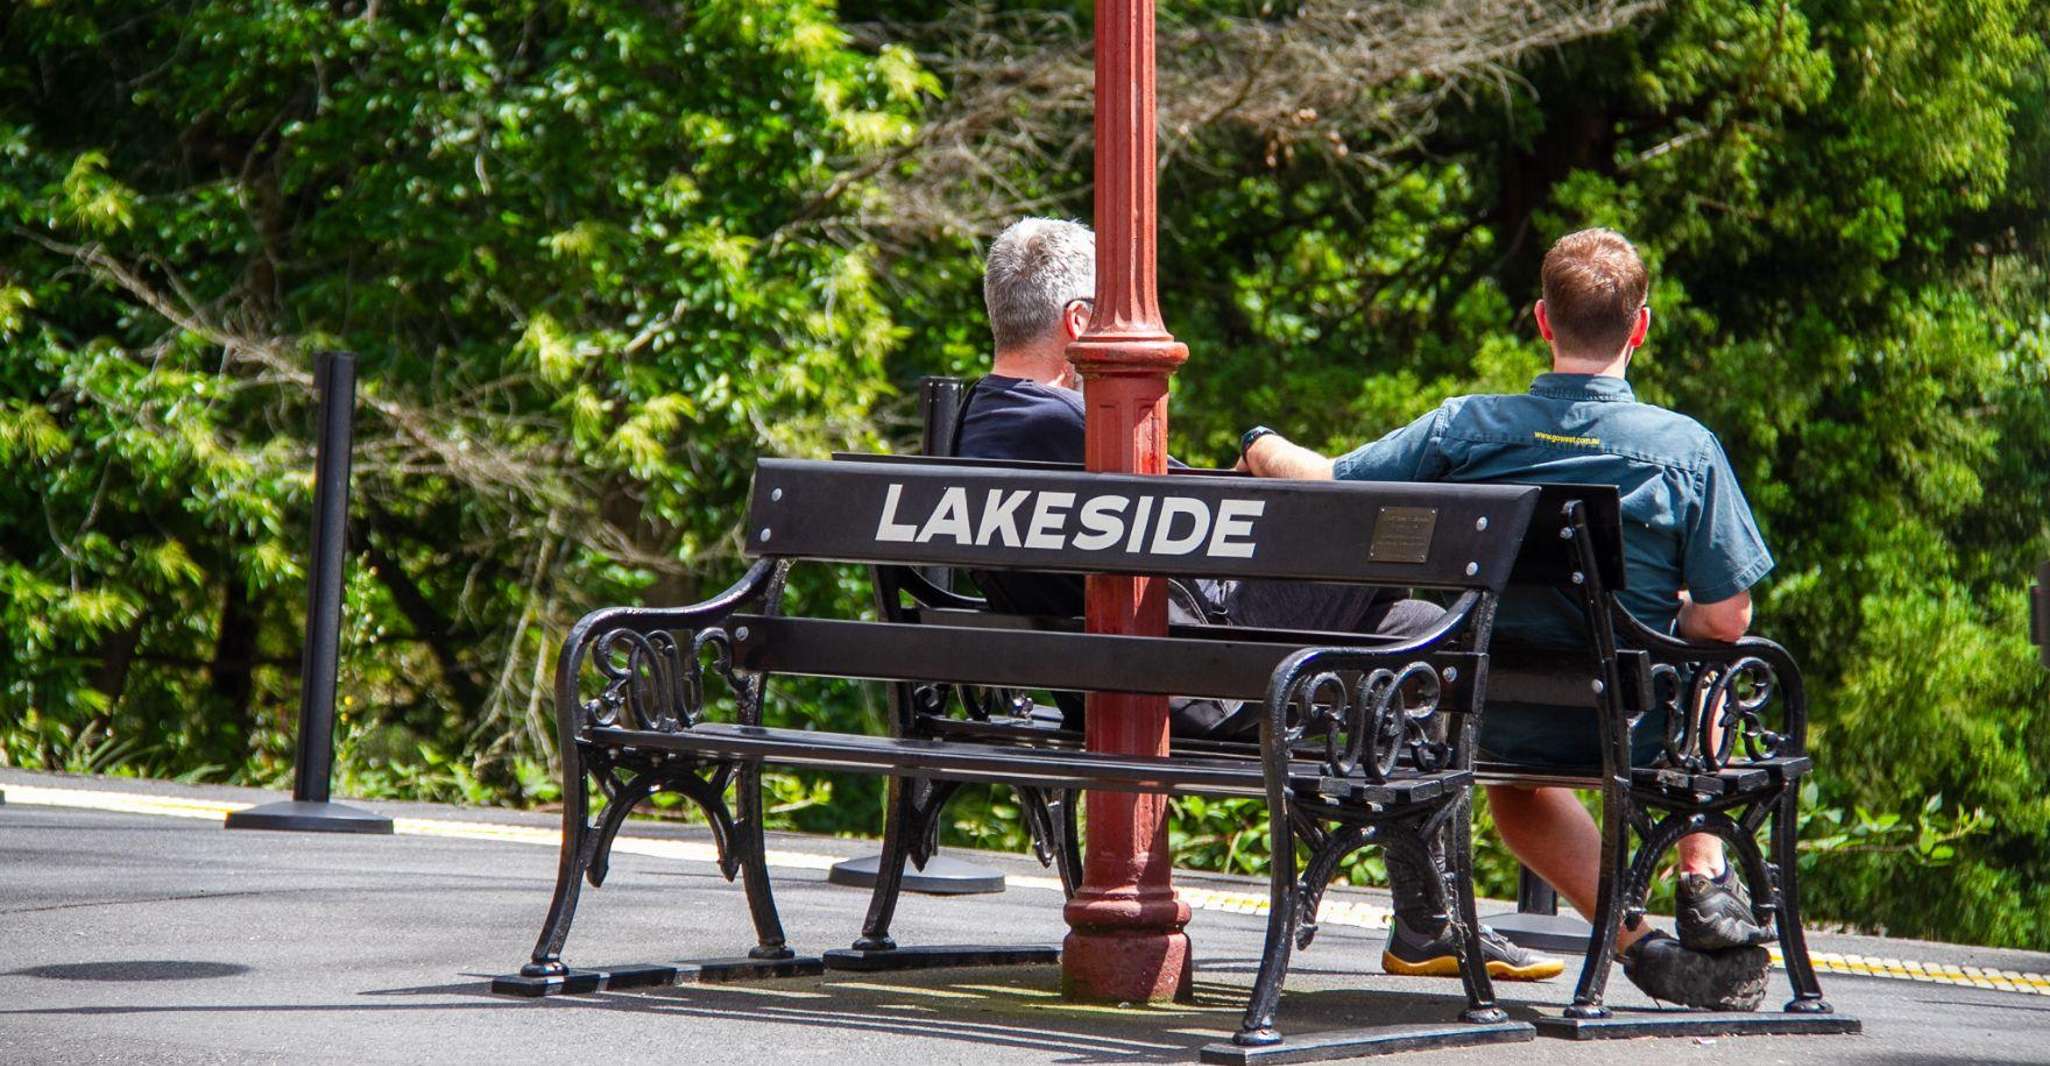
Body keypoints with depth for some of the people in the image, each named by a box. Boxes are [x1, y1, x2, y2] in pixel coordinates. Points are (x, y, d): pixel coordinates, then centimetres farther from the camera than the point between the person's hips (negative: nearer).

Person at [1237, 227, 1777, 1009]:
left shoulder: (1465, 430, -13)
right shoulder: (1685, 448, -16)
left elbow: (1326, 489, -3)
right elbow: (1725, 621, -14)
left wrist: (1263, 451, 19)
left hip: (1501, 725, 1)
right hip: (1632, 726, -1)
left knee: (1517, 780, 39)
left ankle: (1641, 944, 24)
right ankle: (1707, 886, 29)